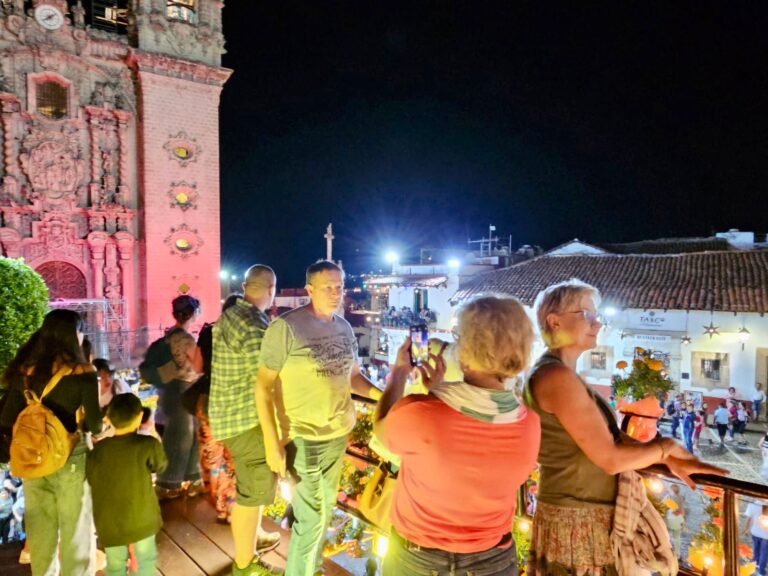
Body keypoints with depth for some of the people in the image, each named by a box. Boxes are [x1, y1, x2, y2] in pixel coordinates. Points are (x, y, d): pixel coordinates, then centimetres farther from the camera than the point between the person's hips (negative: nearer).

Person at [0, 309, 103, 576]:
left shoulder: (25, 370, -2)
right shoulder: (82, 373, -16)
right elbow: (95, 426, -13)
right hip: (71, 459, -4)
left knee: (40, 534, 21)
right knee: (75, 534, 13)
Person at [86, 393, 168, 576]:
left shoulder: (97, 450, -8)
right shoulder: (148, 445, -17)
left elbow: (91, 480, 4)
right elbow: (161, 465, 1)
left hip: (109, 524, 2)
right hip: (142, 520, -2)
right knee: (146, 560, 20)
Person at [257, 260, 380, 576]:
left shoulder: (344, 328, 3)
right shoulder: (286, 327, -16)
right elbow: (263, 386, -14)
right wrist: (272, 442, -18)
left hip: (339, 434, 6)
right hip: (303, 438, -6)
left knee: (325, 509, 22)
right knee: (311, 517, 3)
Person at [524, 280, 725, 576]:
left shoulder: (563, 375, 9)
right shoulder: (556, 376, -23)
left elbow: (611, 435, 6)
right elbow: (610, 458, -22)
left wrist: (670, 459, -3)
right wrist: (666, 446, -7)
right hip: (576, 523, -9)